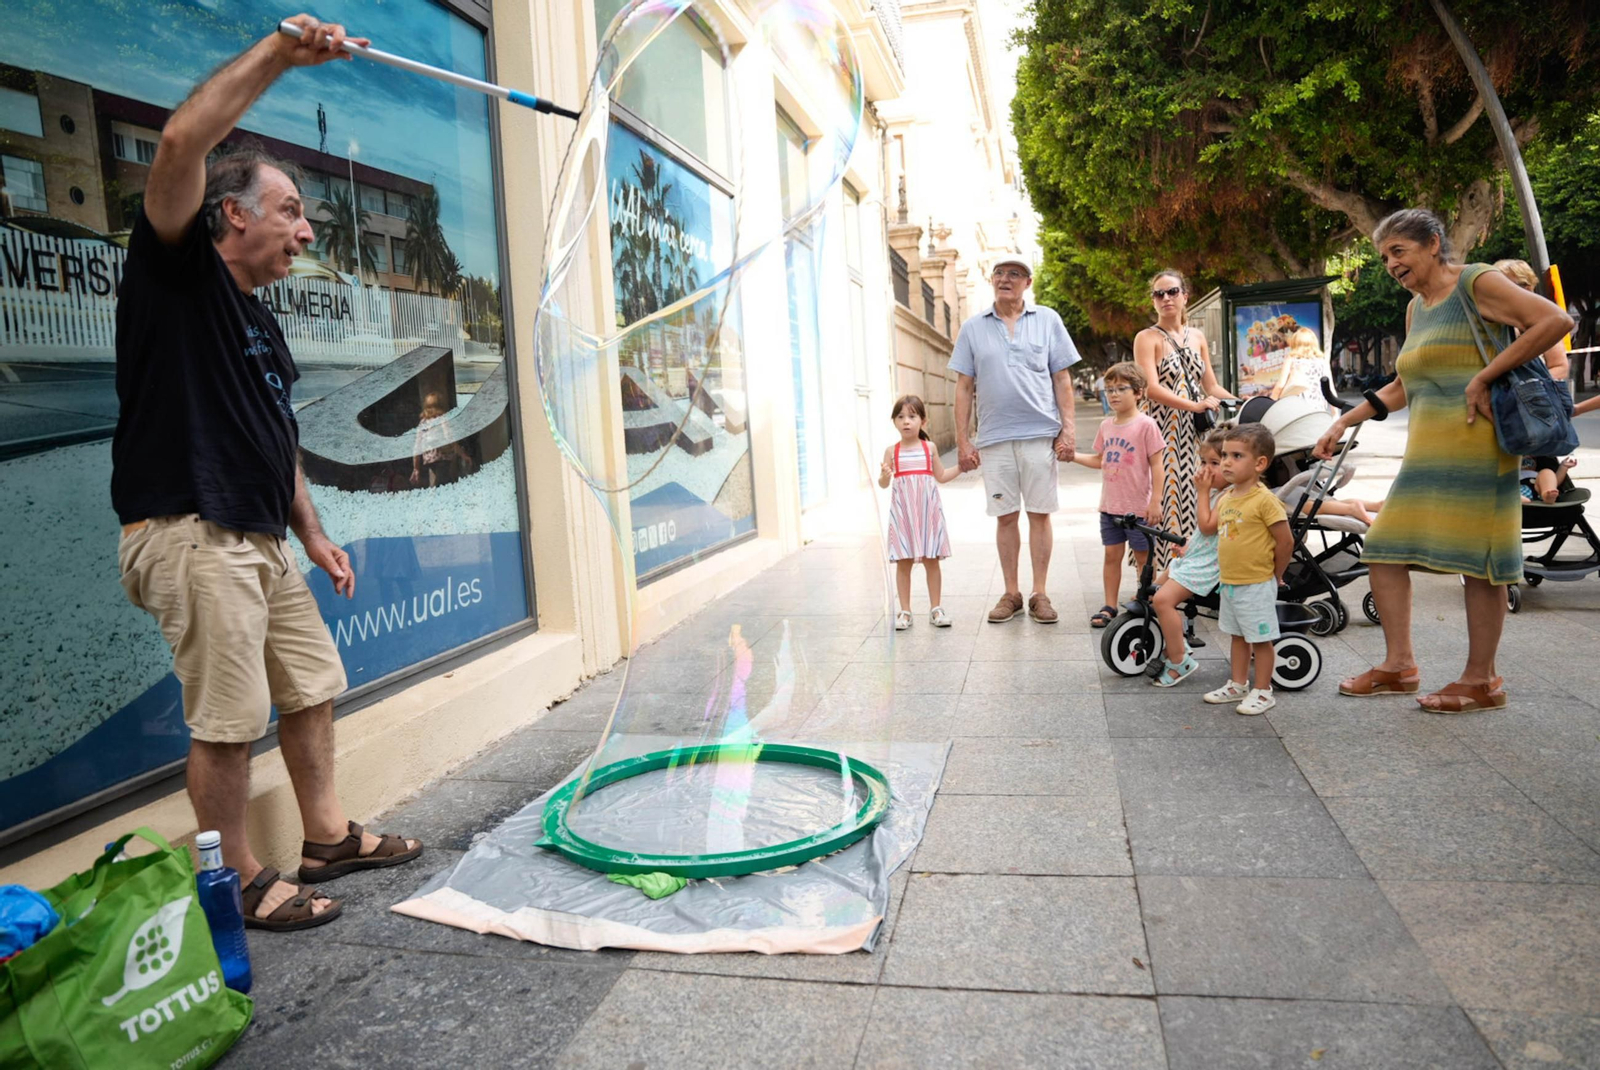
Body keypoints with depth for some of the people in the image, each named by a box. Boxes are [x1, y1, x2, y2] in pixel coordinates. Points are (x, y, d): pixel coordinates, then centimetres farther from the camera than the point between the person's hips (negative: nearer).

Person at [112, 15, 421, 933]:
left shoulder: (261, 324, 19)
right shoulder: (177, 271, -5)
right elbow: (183, 142, -23)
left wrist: (314, 532, 20)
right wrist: (277, 56, -19)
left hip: (262, 540, 9)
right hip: (192, 537, -9)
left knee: (312, 690, 15)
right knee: (229, 722, -4)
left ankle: (328, 837, 28)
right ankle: (240, 883, 11)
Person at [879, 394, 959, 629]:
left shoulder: (929, 448, 4)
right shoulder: (892, 451, 1)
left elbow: (941, 476, 15)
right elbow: (883, 483, 1)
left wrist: (961, 466, 4)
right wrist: (884, 475, -20)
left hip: (927, 511, 1)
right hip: (902, 513, -1)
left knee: (931, 561, 5)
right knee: (903, 563, 2)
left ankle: (936, 609, 15)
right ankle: (905, 611, 11)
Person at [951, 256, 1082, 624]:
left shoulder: (1047, 320, 6)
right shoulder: (973, 328, 8)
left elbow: (1062, 379, 6)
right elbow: (964, 387, 8)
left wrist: (1068, 429, -2)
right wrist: (963, 440, 2)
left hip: (1040, 434, -1)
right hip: (994, 437, 1)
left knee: (1040, 514, 2)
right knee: (1005, 516, 5)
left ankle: (1039, 594, 10)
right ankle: (1011, 593, 16)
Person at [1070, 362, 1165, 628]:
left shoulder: (1145, 425, -10)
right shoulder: (1106, 425, 7)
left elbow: (1156, 465, -10)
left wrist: (1155, 501, -13)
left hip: (1138, 507, -5)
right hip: (1109, 506, 6)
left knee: (1143, 556, 7)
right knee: (1111, 555, 10)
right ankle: (1109, 607, 17)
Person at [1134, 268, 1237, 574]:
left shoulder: (1197, 338, 16)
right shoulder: (1147, 338, -2)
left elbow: (1211, 387, 18)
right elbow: (1152, 388, -14)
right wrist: (1195, 406, -22)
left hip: (1195, 430, 6)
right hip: (1163, 430, -5)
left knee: (1195, 495, 4)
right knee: (1167, 494, -9)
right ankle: (1162, 570, -5)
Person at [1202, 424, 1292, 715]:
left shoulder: (1265, 500, -19)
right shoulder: (1225, 499, 4)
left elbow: (1285, 542, -15)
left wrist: (1274, 576, -4)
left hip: (1256, 586, -8)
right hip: (1228, 582, 8)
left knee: (1260, 639, 4)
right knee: (1238, 635, 19)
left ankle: (1262, 692, 16)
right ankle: (1237, 685, 31)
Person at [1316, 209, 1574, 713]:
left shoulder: (1477, 283, -3)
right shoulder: (1416, 307, 20)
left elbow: (1556, 321, -15)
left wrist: (1483, 378, -17)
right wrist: (1345, 421, 21)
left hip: (1475, 444, -8)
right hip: (1426, 451, 8)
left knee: (1477, 558, -3)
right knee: (1384, 550, 3)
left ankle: (1481, 681, 6)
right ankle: (1399, 665, 9)